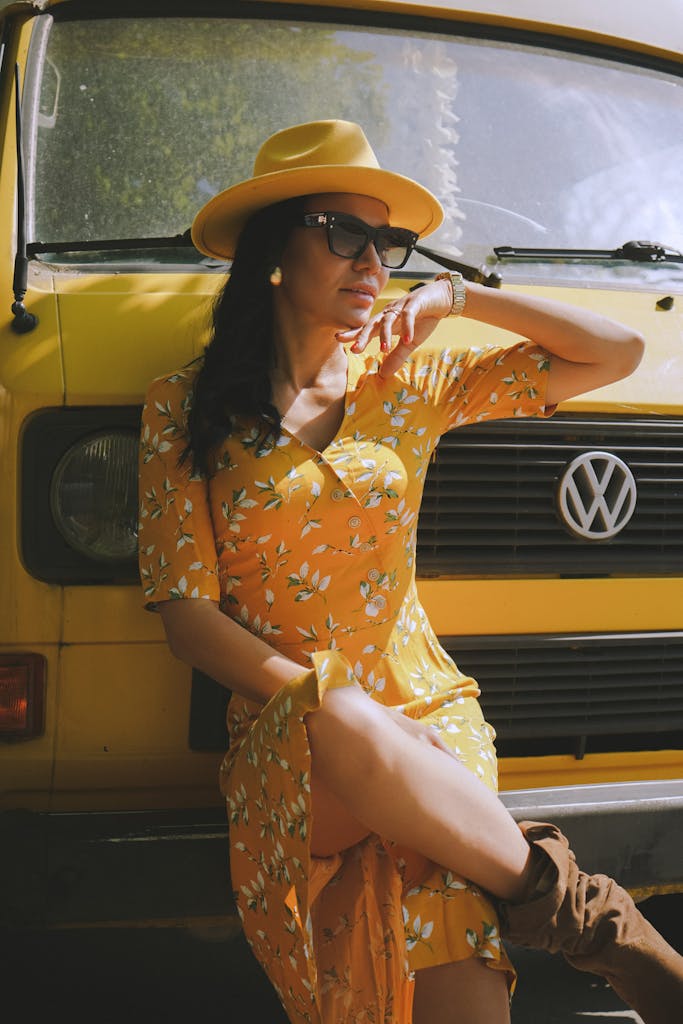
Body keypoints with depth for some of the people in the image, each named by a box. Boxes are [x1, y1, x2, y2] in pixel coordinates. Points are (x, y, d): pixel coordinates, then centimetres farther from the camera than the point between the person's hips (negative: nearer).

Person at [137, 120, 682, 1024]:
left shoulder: (411, 382, 12)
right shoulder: (184, 409, 6)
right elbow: (185, 611, -2)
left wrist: (458, 297, 6)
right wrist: (331, 700, -14)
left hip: (425, 714, 1)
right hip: (280, 739, -1)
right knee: (338, 730, -41)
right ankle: (567, 900, -24)